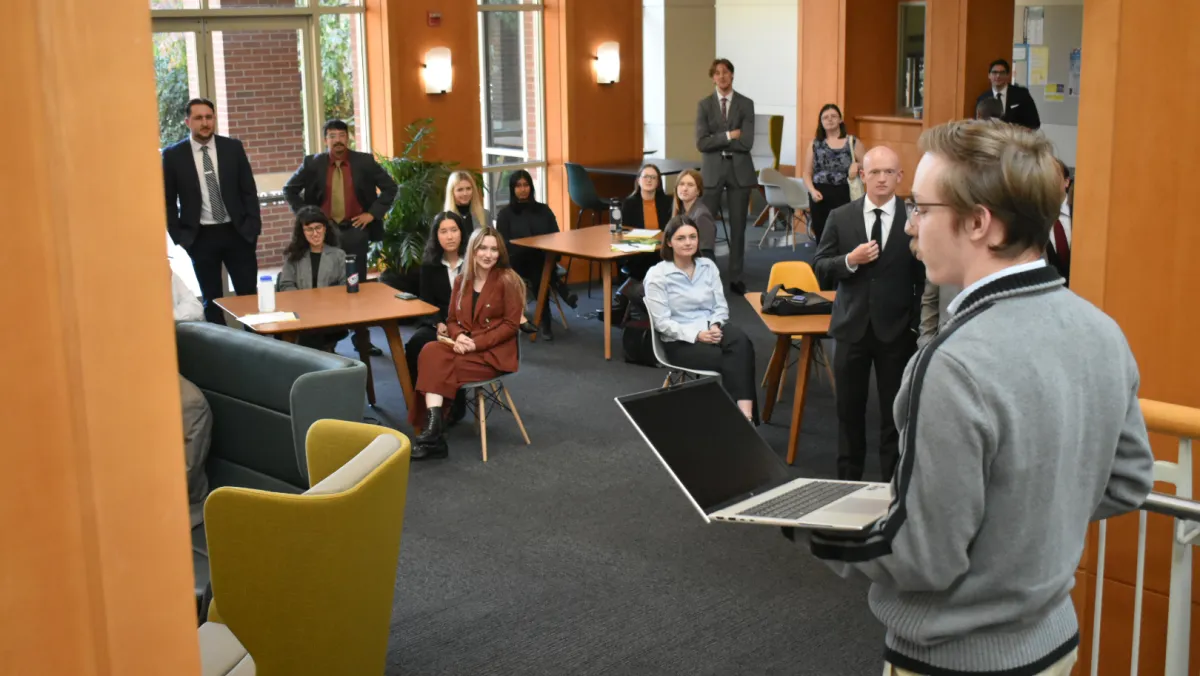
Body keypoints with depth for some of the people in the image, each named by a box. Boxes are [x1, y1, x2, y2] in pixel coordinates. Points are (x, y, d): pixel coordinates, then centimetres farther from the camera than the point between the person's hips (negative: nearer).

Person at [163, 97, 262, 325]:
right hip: (200, 237, -1)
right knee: (212, 299, 7)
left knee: (249, 294, 3)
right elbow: (168, 201, 3)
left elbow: (249, 190, 4)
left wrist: (253, 226, -4)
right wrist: (178, 236, -2)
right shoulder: (173, 155, -1)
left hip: (237, 232, 1)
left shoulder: (233, 147, 2)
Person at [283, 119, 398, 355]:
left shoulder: (364, 161, -2)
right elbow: (289, 189, 8)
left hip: (355, 230, 0)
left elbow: (390, 187, 3)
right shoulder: (313, 164, -2)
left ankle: (362, 337, 11)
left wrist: (373, 213, -3)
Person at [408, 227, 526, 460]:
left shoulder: (507, 280, -6)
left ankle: (433, 429, -22)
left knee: (437, 365, -27)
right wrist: (459, 336, -11)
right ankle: (433, 425, -37)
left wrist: (476, 343, -18)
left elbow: (510, 325, -10)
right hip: (464, 346, 5)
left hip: (495, 352, -5)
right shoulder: (461, 281, 11)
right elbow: (452, 319, 13)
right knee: (430, 352, -27)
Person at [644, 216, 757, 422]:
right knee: (730, 360, -31)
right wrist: (696, 335, -22)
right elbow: (662, 322, -11)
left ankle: (745, 415, -44)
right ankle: (742, 415, -21)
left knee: (741, 343, -32)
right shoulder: (657, 275, -6)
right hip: (680, 340, -4)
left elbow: (721, 306, 8)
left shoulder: (708, 266, 9)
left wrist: (715, 326, -15)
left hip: (712, 328, 4)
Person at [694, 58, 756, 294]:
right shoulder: (704, 104, 3)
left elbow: (746, 143, -10)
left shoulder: (746, 104, 1)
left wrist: (718, 141, -8)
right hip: (712, 170, 0)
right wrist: (728, 136, -13)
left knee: (738, 226, 7)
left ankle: (736, 277, 15)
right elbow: (702, 143, -9)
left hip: (740, 170, 1)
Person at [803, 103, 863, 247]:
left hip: (844, 195, -2)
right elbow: (807, 173, 10)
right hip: (820, 195, 2)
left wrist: (857, 165, -11)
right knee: (822, 239, 3)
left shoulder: (852, 142, 7)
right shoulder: (815, 144, 11)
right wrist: (812, 190, -8)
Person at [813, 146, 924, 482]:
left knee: (895, 411, 7)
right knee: (849, 409, 12)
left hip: (896, 330, -2)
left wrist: (917, 325, -6)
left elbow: (923, 278, -3)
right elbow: (819, 266, 1)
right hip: (852, 327, 2)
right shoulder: (841, 217, 0)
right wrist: (850, 261, -18)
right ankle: (848, 477, 26)